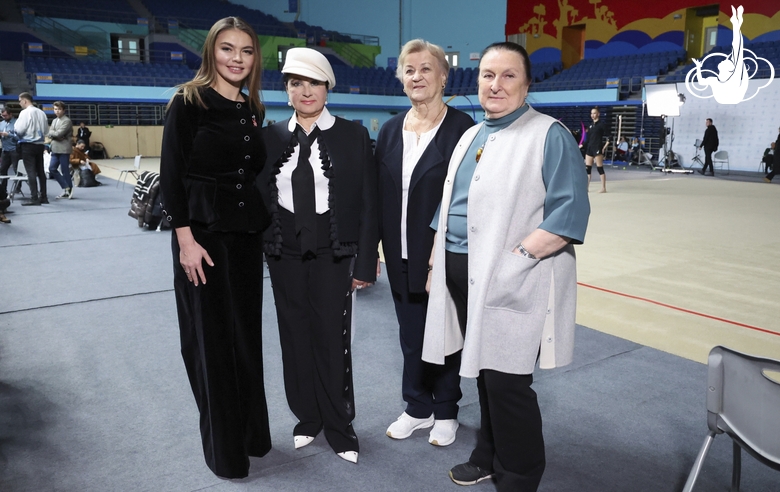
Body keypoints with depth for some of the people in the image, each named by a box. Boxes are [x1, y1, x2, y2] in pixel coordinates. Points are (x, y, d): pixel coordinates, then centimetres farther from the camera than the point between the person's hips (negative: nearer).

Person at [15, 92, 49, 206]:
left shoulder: (25, 112, -12)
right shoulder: (41, 113, 7)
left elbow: (19, 130, -13)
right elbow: (46, 130, 13)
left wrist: (15, 126, 5)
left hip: (28, 145, -6)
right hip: (39, 144, 6)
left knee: (31, 172, -5)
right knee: (40, 171, 11)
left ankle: (34, 198, -7)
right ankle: (43, 197, 15)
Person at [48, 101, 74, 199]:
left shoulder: (67, 121, -8)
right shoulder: (54, 121, 17)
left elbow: (59, 133, -17)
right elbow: (50, 134, 12)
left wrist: (51, 132, -1)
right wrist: (55, 135, -8)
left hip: (64, 149, -8)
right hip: (55, 149, 8)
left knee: (65, 171, -3)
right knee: (52, 169, 5)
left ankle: (69, 190, 9)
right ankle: (66, 187, 13)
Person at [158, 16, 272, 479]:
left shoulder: (253, 110, 11)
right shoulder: (189, 103, -7)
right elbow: (172, 174, -10)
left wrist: (264, 228, 11)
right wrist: (185, 239, -17)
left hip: (246, 234, 6)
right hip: (203, 233, -5)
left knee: (247, 334, 13)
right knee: (212, 340, 5)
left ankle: (252, 433, 31)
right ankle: (224, 448, 22)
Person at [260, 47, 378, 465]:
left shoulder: (353, 136, -2)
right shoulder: (271, 136, 7)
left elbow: (367, 203, -3)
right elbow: (260, 196, 7)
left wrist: (365, 263, -6)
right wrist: (260, 246, 0)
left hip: (333, 255, -3)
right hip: (285, 255, 3)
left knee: (333, 339, 3)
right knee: (295, 337, 11)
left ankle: (339, 427, 22)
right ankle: (307, 418, 30)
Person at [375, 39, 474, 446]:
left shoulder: (461, 127, -8)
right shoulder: (391, 130, 7)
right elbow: (377, 193, 7)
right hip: (402, 256, 5)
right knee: (411, 333, 15)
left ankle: (445, 411, 31)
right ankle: (418, 408, 34)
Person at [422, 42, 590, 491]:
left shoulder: (549, 135, -7)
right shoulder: (471, 137, 16)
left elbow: (570, 210, -16)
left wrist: (518, 257, -22)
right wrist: (439, 257, 13)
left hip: (512, 282, -7)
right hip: (464, 276, 7)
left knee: (507, 382, -1)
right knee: (484, 374, 17)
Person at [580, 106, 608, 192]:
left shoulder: (602, 124, -4)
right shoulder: (591, 125, 14)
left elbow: (608, 137, -8)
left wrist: (604, 147, -15)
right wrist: (582, 145, 11)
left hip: (597, 148, -7)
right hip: (589, 148, 7)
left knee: (600, 168, -5)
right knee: (587, 168, 6)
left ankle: (603, 188, 0)